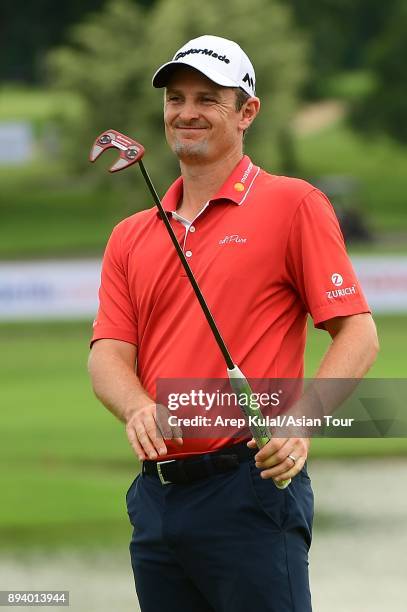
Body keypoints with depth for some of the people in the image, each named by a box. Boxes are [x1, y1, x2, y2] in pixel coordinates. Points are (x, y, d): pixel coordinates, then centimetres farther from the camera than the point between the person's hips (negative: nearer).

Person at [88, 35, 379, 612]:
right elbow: (110, 353, 8)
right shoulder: (130, 237, 16)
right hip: (155, 494, 6)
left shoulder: (292, 205, -1)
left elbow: (358, 333, -5)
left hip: (250, 488, -6)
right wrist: (139, 409, -15)